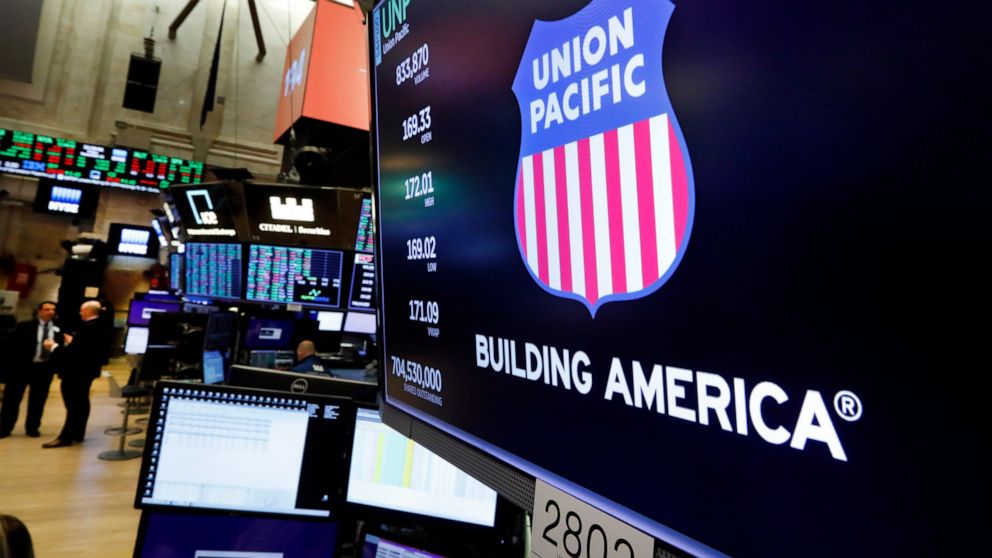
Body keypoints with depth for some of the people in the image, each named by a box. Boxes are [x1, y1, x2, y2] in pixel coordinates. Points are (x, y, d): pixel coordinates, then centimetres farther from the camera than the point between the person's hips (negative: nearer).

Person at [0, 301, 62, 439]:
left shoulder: (58, 329, 2)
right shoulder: (24, 326, -2)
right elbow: (14, 346, -3)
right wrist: (15, 364, -9)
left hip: (44, 368, 1)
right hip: (23, 366, -1)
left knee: (38, 400, 10)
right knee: (12, 398, 8)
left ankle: (32, 428, 22)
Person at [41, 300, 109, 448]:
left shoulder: (86, 327, -23)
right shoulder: (100, 327, 7)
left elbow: (74, 351, -26)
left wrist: (54, 347, -15)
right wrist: (73, 342, 19)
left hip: (77, 371, -10)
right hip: (87, 369, 10)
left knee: (73, 404, -4)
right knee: (81, 402, 16)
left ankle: (66, 437, 2)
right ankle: (78, 433, 24)